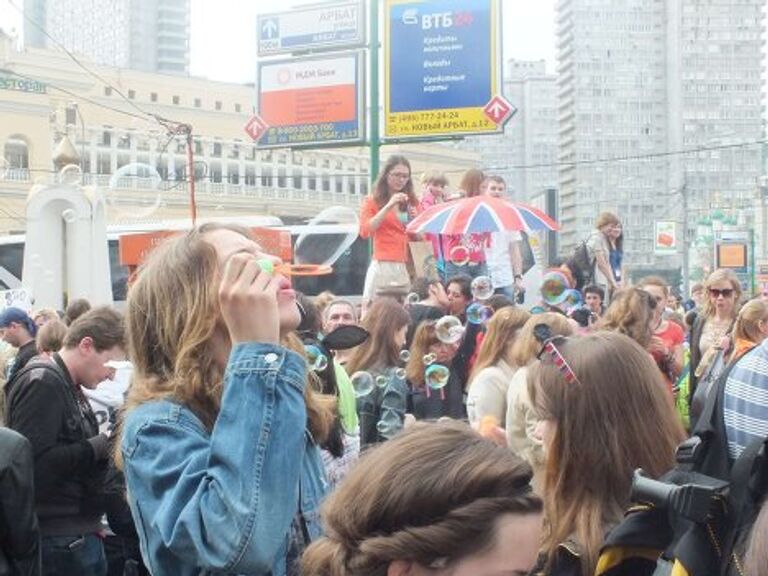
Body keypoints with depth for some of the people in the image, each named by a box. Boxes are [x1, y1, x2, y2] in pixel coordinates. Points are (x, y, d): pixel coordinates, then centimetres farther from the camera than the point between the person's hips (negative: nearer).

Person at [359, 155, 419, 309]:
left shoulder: (412, 202, 17)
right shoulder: (373, 201, 7)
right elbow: (365, 231, -9)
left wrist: (415, 220, -3)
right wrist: (388, 206, -12)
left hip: (407, 266, 3)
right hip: (383, 265, -3)